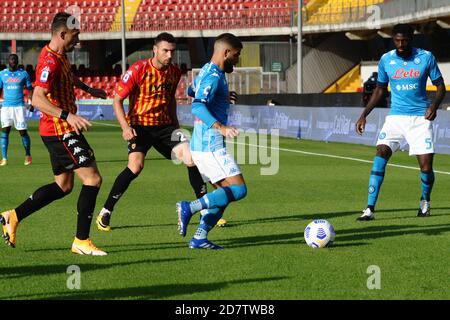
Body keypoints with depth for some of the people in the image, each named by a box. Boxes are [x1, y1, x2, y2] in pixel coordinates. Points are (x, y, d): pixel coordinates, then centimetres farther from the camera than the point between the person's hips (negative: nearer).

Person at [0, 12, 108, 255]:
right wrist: (67, 115, -42)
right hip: (60, 131, -10)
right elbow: (37, 99, -32)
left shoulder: (59, 55, 10)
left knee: (63, 186, 16)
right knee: (92, 178, -11)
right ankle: (81, 242, -7)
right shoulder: (50, 62, -21)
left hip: (62, 130, 10)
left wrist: (87, 89, 43)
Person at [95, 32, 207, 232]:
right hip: (140, 125, -5)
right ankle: (105, 212, -13)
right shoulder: (138, 70, -13)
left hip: (165, 125, 5)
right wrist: (125, 127, -20)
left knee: (191, 158, -9)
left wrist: (175, 125, 20)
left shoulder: (175, 72, 4)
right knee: (136, 166, -26)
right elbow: (117, 99, -9)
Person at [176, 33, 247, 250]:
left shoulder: (206, 71, 16)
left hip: (201, 144, 10)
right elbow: (197, 106, -29)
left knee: (225, 193, 11)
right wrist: (221, 128, -38)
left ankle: (200, 238, 6)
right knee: (238, 189, -12)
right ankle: (189, 208, -16)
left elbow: (192, 90, 37)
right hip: (211, 146, -10)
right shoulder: (214, 76, -15)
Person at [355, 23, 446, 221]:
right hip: (395, 117, 1)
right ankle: (370, 208, -19)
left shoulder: (426, 57, -3)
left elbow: (440, 86, 3)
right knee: (381, 153, -19)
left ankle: (425, 201, 27)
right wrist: (364, 115, 7)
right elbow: (380, 89, 14)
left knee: (426, 165, -6)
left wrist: (435, 105, -17)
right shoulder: (386, 60, 2)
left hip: (420, 117, -1)